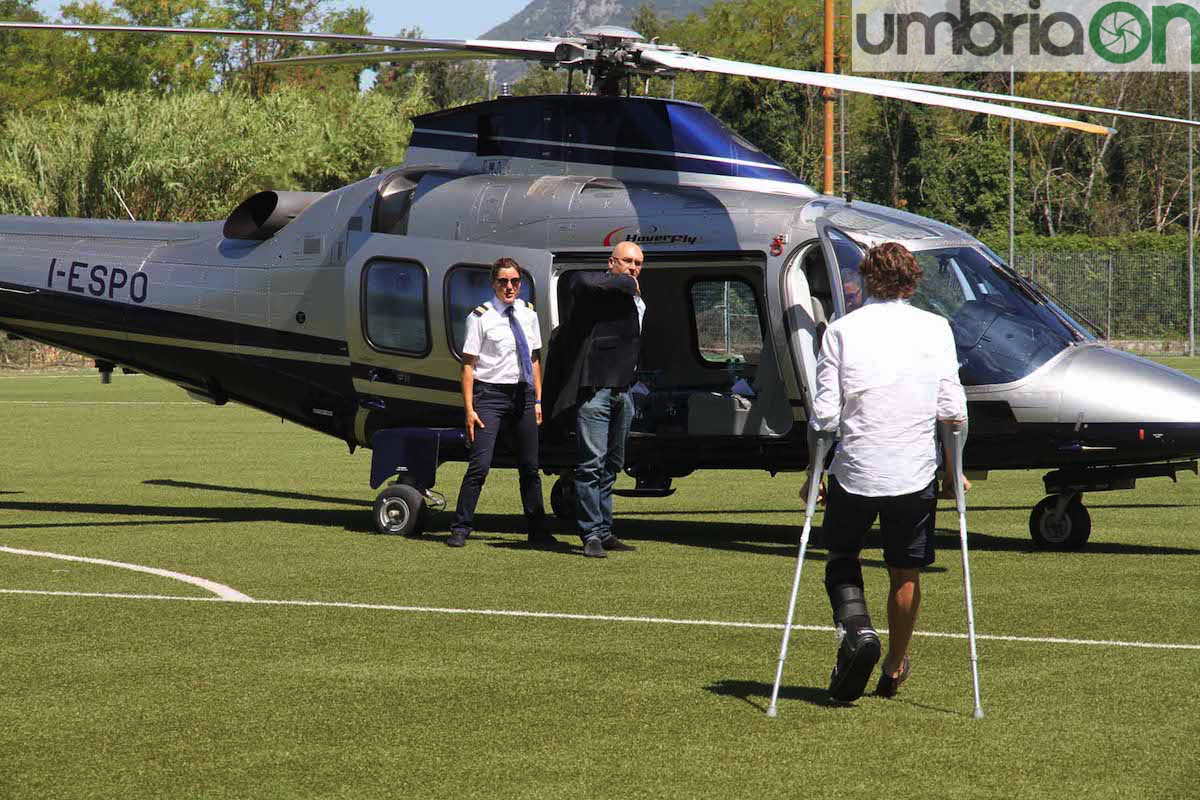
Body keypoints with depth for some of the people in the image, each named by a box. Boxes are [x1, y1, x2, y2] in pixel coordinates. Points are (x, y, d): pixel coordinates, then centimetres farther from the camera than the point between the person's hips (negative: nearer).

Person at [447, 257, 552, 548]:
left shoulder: (528, 314, 10)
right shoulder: (481, 317, -7)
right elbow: (468, 365, -7)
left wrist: (538, 400, 12)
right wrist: (469, 409, -12)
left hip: (523, 393, 5)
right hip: (490, 394, -5)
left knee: (529, 467, 11)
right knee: (480, 465, -13)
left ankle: (537, 531, 20)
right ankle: (460, 529, -6)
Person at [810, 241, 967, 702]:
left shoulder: (843, 331, -3)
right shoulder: (935, 330, 1)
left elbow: (825, 414, -6)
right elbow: (952, 410, -1)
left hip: (854, 470, -1)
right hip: (915, 473, 1)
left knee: (842, 557, 19)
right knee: (905, 572, 16)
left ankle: (855, 627, -8)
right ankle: (894, 670, 25)